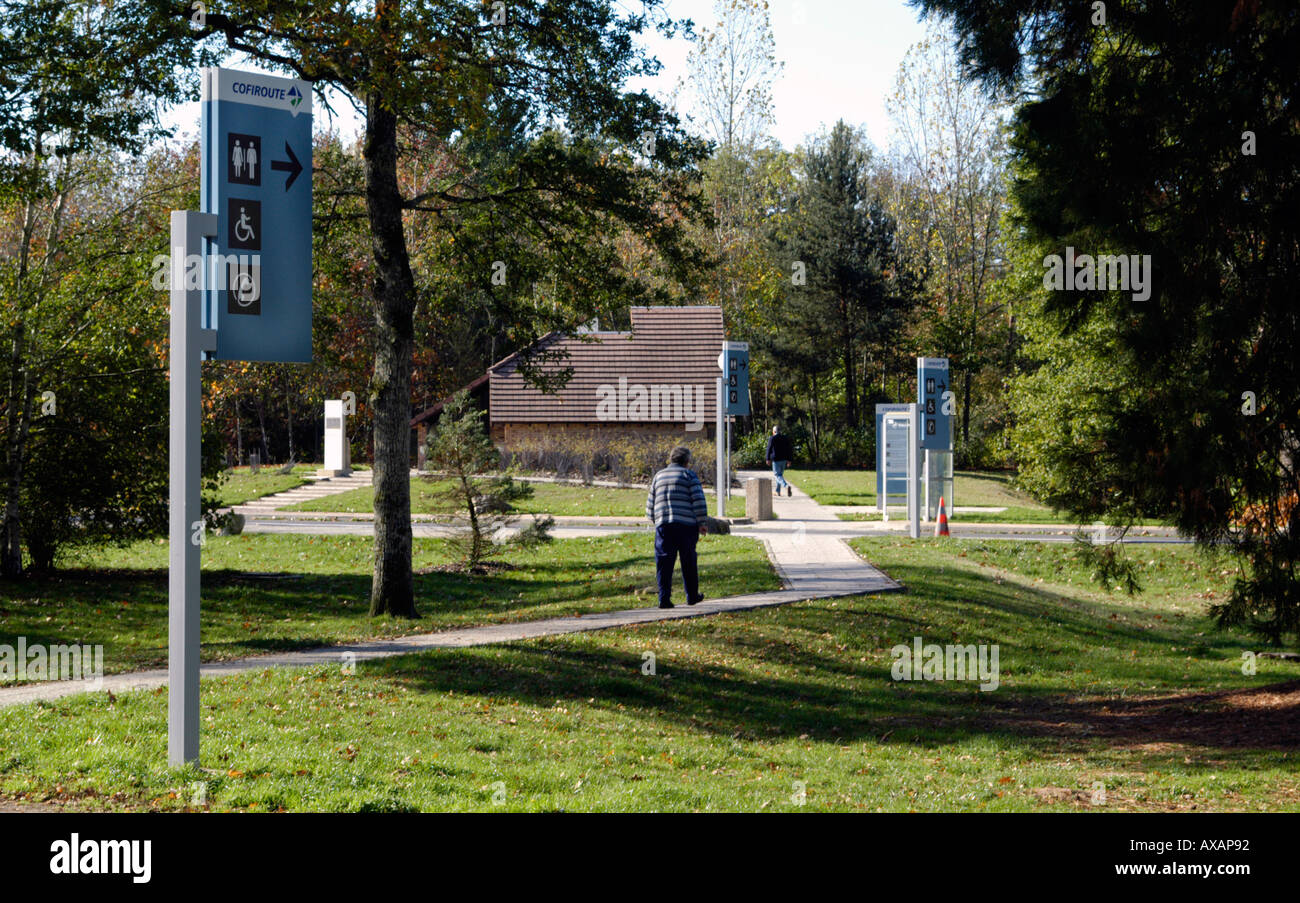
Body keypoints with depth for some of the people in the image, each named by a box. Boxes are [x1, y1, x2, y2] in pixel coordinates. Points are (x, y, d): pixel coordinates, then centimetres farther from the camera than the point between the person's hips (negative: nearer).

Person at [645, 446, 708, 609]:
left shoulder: (658, 476, 16)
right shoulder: (689, 475, 3)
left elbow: (650, 504, 20)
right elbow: (699, 501, -6)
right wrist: (702, 523, 0)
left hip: (663, 526, 3)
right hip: (687, 525, -3)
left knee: (664, 563, 0)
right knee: (688, 562, 10)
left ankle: (664, 599, -9)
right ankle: (692, 597, 19)